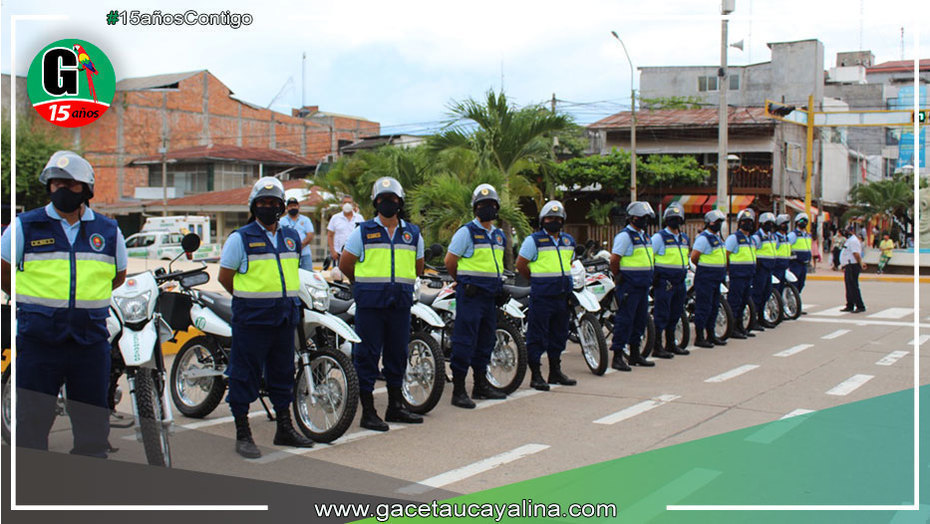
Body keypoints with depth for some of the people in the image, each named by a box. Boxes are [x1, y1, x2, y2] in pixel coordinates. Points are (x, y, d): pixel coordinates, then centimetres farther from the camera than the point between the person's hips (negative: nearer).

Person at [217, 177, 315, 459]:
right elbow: (224, 276, -1)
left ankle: (285, 428, 25)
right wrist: (248, 298, 4)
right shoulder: (240, 238, -5)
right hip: (252, 319, -6)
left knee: (283, 372, 14)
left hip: (285, 317, 6)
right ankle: (243, 434, 7)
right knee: (246, 374, -1)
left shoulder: (292, 237, 12)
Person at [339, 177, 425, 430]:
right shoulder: (363, 231, 1)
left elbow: (418, 267, 23)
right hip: (370, 304, -4)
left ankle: (395, 407, 23)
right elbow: (345, 264, 6)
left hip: (400, 303, 4)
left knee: (397, 355, 11)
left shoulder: (412, 233, 11)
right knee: (367, 356, -3)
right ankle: (368, 412, 3)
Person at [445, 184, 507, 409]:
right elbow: (450, 260, -4)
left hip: (491, 295, 8)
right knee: (465, 340, -9)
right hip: (470, 294, -8)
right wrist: (462, 281, 8)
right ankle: (458, 390, -7)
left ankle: (481, 384, 26)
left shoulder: (499, 235, 16)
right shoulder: (467, 231, -7)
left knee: (486, 340, 14)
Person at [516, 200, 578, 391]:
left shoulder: (569, 241, 13)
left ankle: (555, 372, 25)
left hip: (563, 295, 7)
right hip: (541, 297, -7)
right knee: (537, 336, -4)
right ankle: (536, 375, 2)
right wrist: (536, 280, 5)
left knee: (559, 335, 14)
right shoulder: (534, 240, -6)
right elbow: (520, 264, -3)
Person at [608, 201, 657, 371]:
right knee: (625, 320, -8)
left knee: (640, 320, 14)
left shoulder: (644, 235, 18)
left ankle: (635, 355, 24)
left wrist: (649, 277, 18)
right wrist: (618, 277, -6)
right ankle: (617, 357, -4)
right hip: (629, 286, -9)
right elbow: (614, 259, -16)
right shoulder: (625, 235, -12)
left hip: (643, 285, 9)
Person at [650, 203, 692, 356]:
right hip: (664, 281, -7)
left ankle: (671, 344, 24)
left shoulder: (685, 238, 16)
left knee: (675, 314, 13)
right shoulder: (659, 237, -8)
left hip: (679, 282, 7)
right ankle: (657, 347, -2)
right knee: (662, 315, -6)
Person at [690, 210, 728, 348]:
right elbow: (694, 257, -17)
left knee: (714, 307, 14)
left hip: (716, 278, 9)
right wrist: (702, 267, -1)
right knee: (704, 307, -6)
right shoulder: (703, 238, -14)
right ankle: (699, 337, -1)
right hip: (705, 278, -9)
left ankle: (711, 335, 23)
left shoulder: (717, 237, 16)